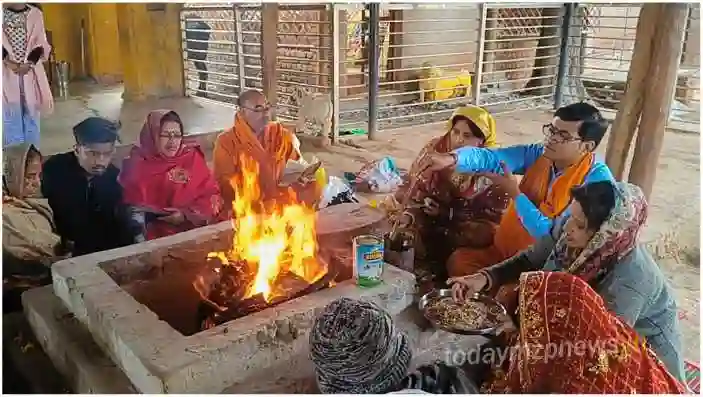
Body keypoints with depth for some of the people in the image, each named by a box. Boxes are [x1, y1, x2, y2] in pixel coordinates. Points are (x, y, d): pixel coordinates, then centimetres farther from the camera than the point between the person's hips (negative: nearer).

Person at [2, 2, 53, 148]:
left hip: (31, 72, 1)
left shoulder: (35, 13, 5)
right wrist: (9, 62, -16)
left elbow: (41, 44, 0)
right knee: (10, 114, 3)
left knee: (31, 113, 8)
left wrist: (29, 64, -14)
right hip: (7, 73, -1)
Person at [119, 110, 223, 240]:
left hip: (193, 231, 0)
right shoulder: (137, 164, 5)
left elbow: (212, 197, 4)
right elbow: (129, 207, 6)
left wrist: (186, 215, -8)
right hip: (154, 236, 0)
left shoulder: (192, 157, 7)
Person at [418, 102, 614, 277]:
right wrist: (452, 158, -40)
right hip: (506, 251, 6)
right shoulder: (539, 154, -4)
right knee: (458, 260, -8)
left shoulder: (597, 181, -21)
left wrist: (516, 193, -24)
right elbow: (490, 157, -19)